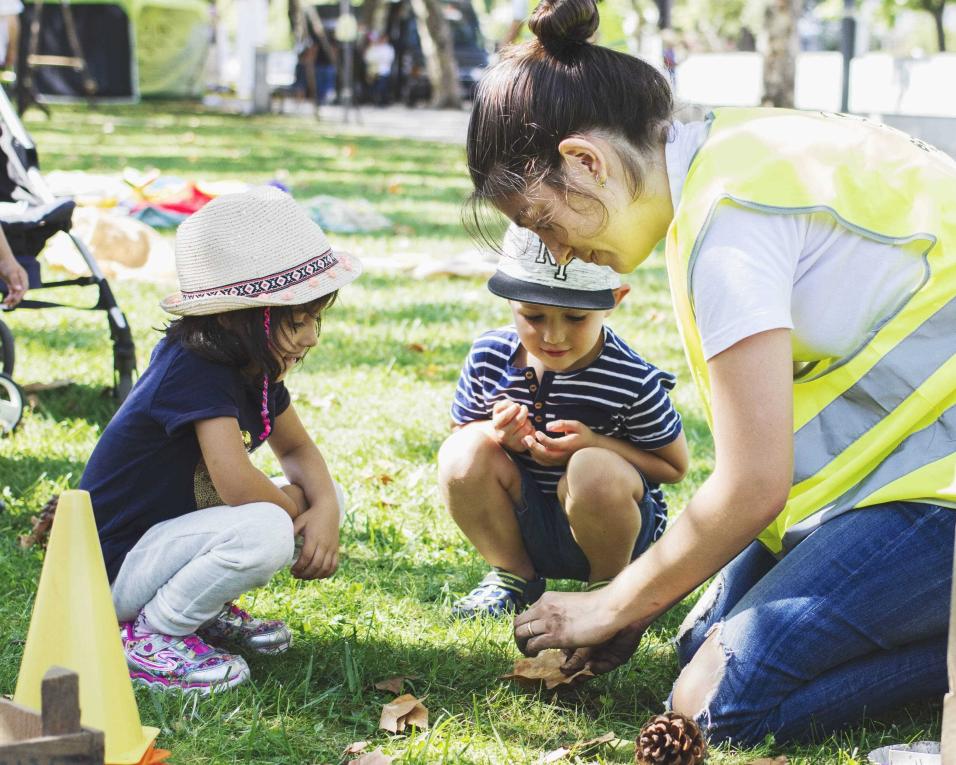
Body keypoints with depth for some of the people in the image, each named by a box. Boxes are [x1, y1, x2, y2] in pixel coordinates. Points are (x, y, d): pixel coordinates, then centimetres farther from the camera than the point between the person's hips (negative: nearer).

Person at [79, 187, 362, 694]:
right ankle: (148, 635, -12)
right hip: (114, 570, -9)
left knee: (326, 498, 5)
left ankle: (207, 610, 10)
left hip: (171, 534, 10)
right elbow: (238, 484, -34)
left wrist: (325, 508, -9)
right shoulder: (196, 370, -25)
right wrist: (296, 503, -13)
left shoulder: (257, 368, 2)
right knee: (264, 531, -33)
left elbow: (297, 449, 13)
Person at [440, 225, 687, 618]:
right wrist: (495, 432, -20)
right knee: (463, 453, -22)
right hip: (525, 527, 3)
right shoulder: (489, 357, -10)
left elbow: (674, 466, -9)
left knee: (593, 471, -36)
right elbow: (462, 430, 6)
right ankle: (513, 576, 1)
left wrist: (595, 445, -25)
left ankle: (610, 584, -4)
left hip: (607, 525, -3)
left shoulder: (633, 381, -19)